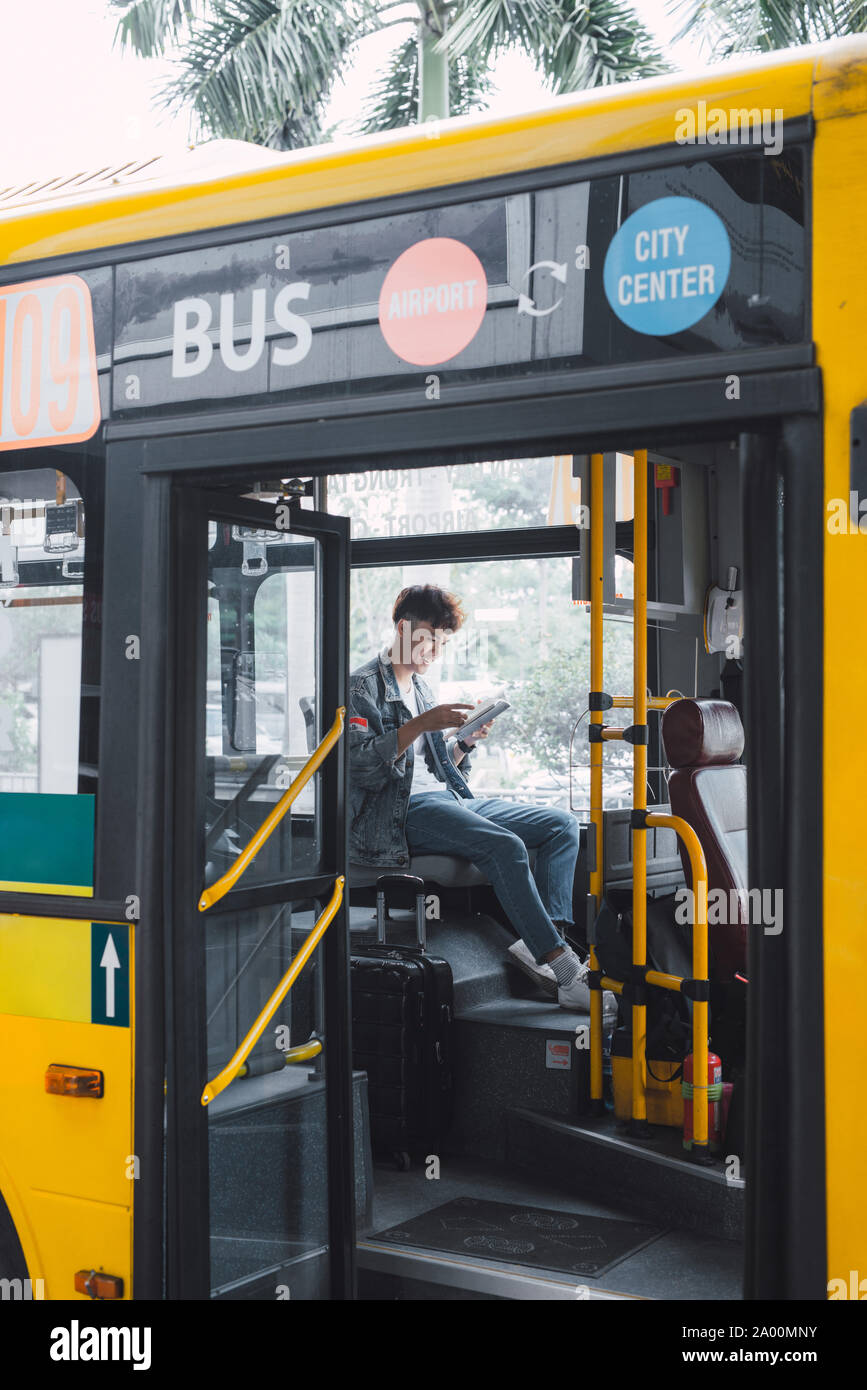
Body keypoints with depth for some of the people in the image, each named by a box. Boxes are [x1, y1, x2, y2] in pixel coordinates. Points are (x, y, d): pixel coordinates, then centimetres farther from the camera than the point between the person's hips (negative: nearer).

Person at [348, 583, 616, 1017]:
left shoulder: (418, 687, 25)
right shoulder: (362, 686, -1)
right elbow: (358, 766, -16)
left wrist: (466, 741, 5)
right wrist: (419, 725, -21)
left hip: (448, 800, 9)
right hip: (398, 811, -9)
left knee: (562, 825, -6)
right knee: (506, 847, -32)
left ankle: (539, 943, -24)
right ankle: (566, 974, -30)